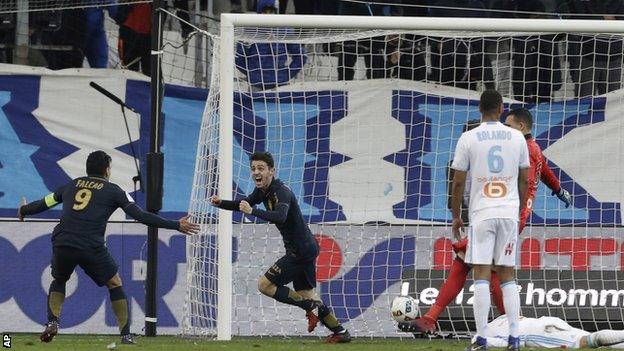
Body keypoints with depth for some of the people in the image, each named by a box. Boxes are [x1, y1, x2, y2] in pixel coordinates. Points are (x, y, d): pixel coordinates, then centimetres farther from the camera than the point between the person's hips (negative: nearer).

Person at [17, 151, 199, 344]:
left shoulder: (71, 185, 21)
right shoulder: (113, 190, 11)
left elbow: (44, 203, 31)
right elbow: (141, 216, 4)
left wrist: (24, 211, 53)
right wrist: (176, 225, 8)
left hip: (62, 244, 3)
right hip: (91, 247, -3)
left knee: (59, 280, 30)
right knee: (115, 284, 17)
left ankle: (52, 322, 9)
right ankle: (126, 334, 10)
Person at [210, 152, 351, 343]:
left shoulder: (281, 191, -21)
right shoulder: (263, 190, 9)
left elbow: (280, 216, -40)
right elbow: (245, 204, 26)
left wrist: (252, 211, -47)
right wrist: (221, 203, 9)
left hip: (301, 251, -10)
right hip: (306, 248, 10)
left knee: (265, 285, -8)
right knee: (306, 294, 14)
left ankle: (310, 307, -6)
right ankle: (340, 332, 18)